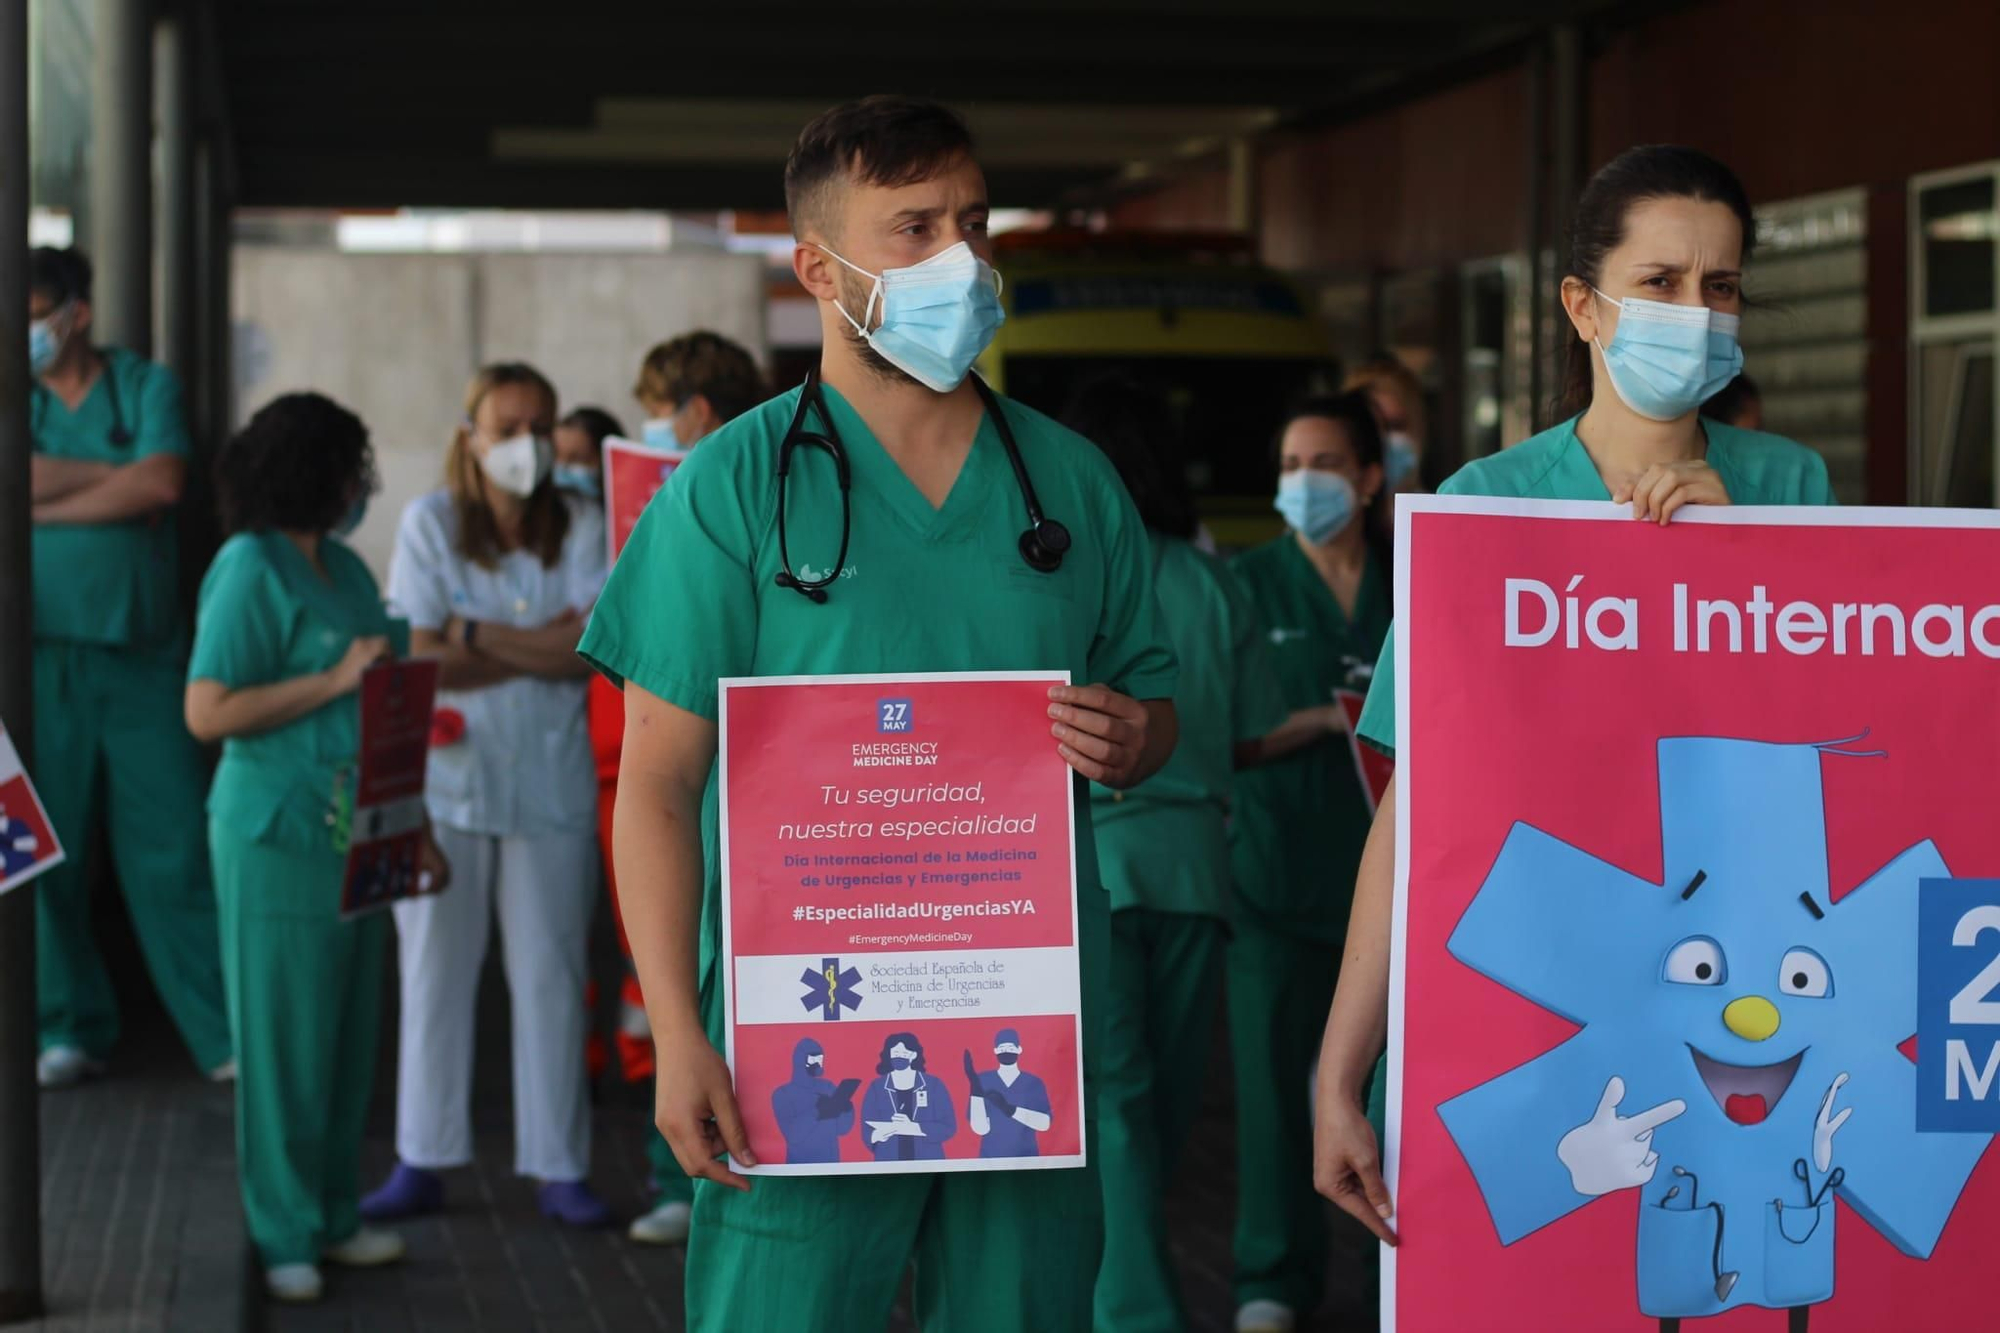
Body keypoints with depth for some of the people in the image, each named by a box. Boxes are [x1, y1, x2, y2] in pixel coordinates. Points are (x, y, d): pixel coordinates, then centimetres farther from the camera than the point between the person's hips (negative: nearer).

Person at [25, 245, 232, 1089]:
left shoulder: (147, 385, 7)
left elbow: (163, 482, -9)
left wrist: (50, 505, -6)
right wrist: (119, 476, -10)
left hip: (143, 649, -1)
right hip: (43, 649, 1)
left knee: (174, 848, -2)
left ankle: (228, 1034, 2)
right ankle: (70, 1031, 15)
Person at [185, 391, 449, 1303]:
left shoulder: (345, 570, 13)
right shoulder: (250, 570, -11)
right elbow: (208, 712, -17)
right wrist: (336, 681, -17)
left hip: (354, 836, 8)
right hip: (278, 838, -8)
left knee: (349, 1033, 12)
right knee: (286, 1041, 1)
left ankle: (335, 1217, 23)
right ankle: (285, 1238, 10)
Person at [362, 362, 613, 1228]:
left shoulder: (580, 526, 3)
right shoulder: (429, 523, 0)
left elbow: (593, 647, -9)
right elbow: (421, 660, -9)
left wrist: (476, 634, -12)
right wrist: (541, 645, -12)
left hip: (549, 779, 0)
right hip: (443, 775, 0)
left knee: (550, 973, 3)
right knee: (434, 970, 5)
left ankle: (559, 1168, 9)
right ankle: (421, 1162, 13)